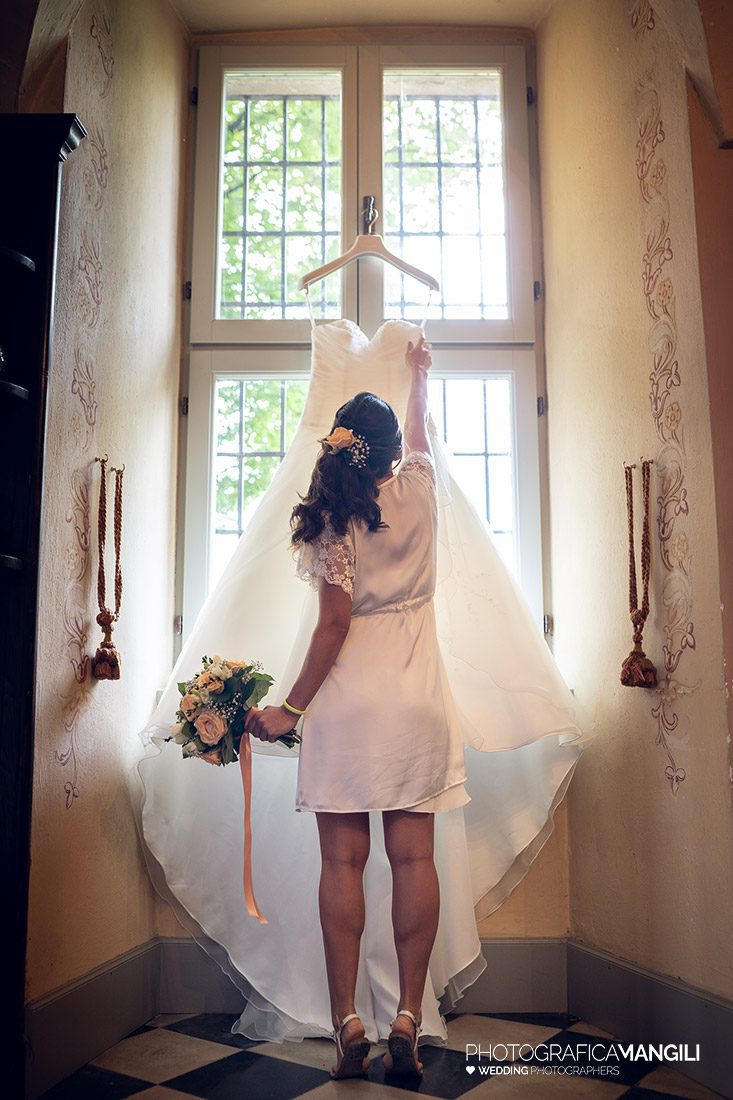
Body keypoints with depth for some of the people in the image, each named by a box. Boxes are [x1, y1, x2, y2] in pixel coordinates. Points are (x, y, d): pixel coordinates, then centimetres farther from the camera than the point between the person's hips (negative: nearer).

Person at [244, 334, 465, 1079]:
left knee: (343, 861, 4)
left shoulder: (330, 521, -5)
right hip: (416, 700, 3)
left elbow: (335, 624, -10)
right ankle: (407, 1021, 9)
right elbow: (420, 433, 27)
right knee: (414, 857, 4)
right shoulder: (419, 495, 4)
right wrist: (419, 375, 45)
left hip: (346, 702, -2)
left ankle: (347, 1025, 9)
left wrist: (293, 706, -4)